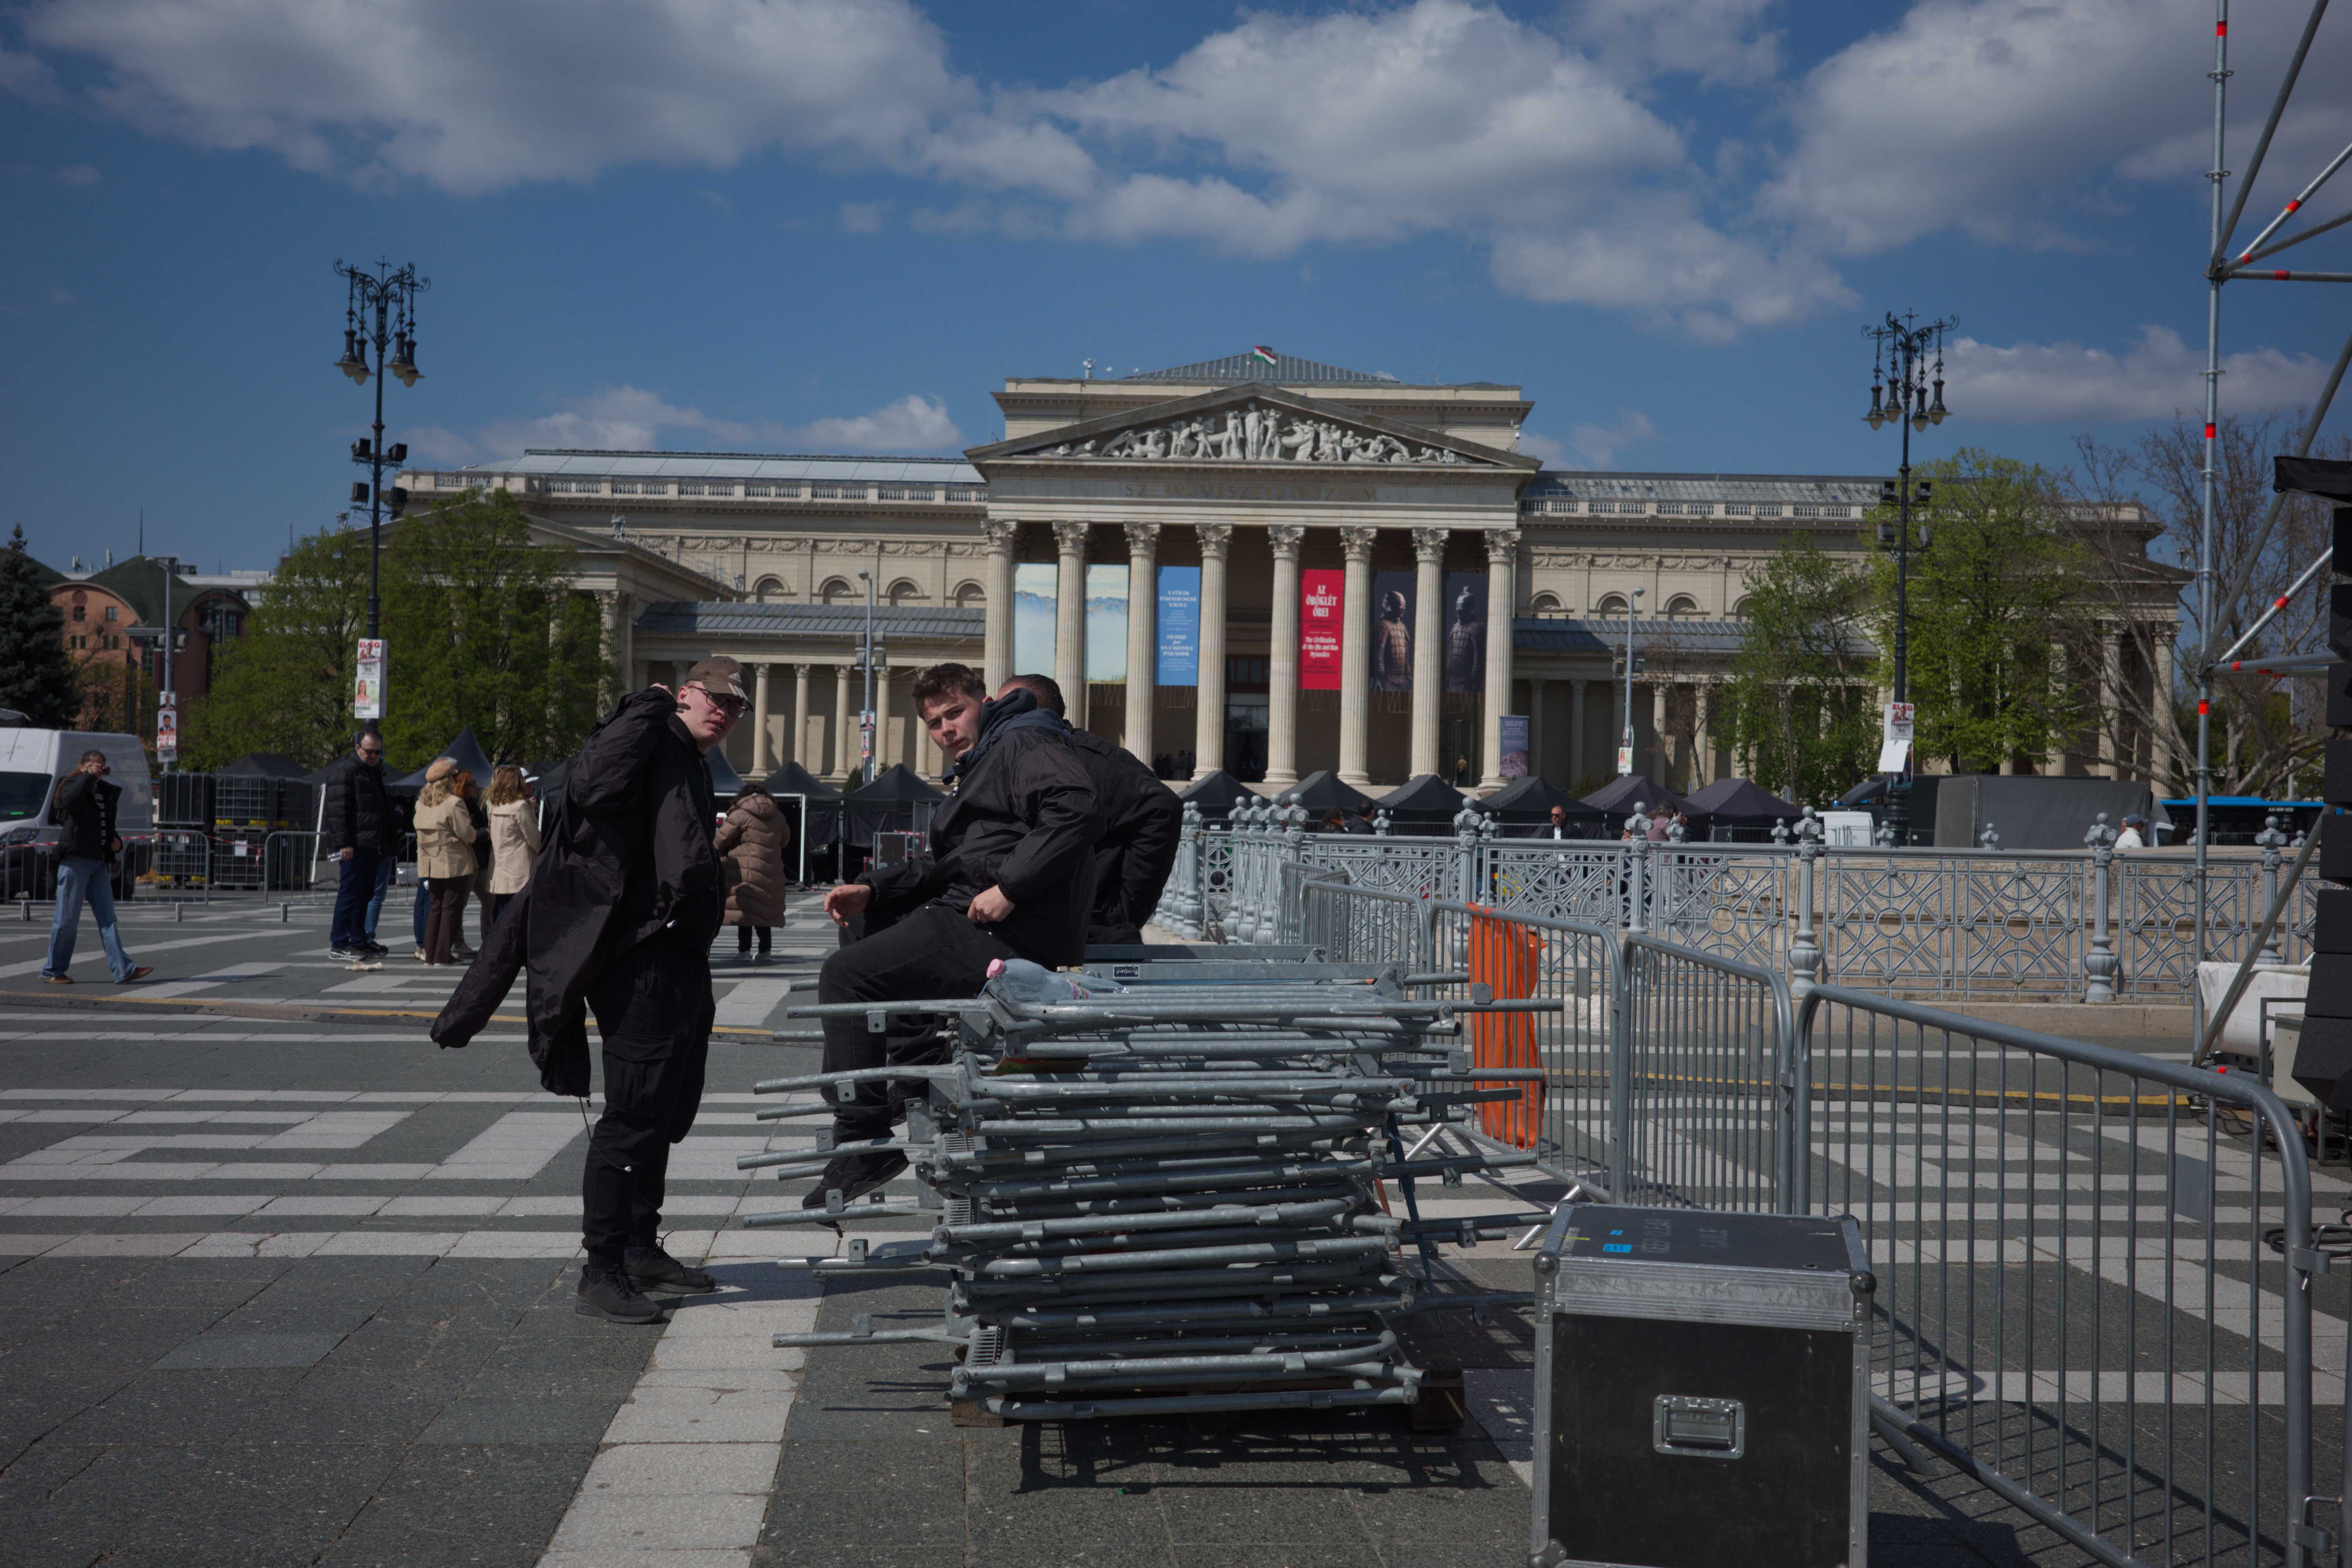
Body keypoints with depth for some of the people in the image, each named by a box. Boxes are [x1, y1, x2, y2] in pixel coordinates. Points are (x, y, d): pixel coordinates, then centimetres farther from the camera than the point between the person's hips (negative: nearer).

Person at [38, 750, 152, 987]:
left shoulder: (105, 792, 19)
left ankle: (124, 970, -5)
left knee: (107, 918, 1)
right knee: (67, 919, -1)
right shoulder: (71, 785, -1)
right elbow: (70, 801, -27)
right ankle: (52, 970, 10)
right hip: (75, 861, -7)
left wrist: (116, 841, 10)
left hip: (99, 863, 7)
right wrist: (89, 776, -25)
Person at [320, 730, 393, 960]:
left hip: (371, 846, 9)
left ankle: (359, 942, 17)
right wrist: (344, 843, -21)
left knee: (365, 894, 11)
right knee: (350, 893, -8)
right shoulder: (345, 771, -7)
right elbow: (338, 809, -15)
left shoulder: (375, 773, 22)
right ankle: (339, 944, -5)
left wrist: (389, 843, 25)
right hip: (354, 846, -9)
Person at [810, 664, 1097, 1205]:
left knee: (846, 974, -15)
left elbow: (1076, 812, -24)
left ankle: (864, 1143, -12)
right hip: (976, 918, 11)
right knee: (872, 930, 28)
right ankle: (920, 1065, 18)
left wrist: (1009, 888, -26)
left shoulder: (1023, 744, -5)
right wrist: (871, 890, 11)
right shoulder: (977, 768, 28)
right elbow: (942, 865, 26)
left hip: (1011, 935, -11)